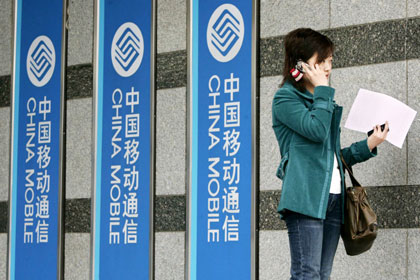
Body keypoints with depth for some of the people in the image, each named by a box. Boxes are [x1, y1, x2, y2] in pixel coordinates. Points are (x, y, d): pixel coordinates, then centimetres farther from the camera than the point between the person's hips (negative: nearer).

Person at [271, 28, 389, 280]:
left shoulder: (324, 102, 23)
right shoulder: (286, 98, 0)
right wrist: (322, 89, -6)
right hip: (305, 197, -8)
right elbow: (316, 130, -17)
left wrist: (368, 145, 13)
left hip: (333, 197, 8)